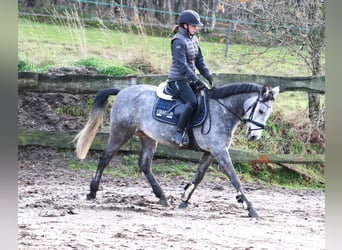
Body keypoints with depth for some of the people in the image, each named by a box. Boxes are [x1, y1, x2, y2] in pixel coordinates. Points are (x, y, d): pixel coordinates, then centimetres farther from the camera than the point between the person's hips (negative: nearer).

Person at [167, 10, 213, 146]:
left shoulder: (193, 39, 11)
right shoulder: (179, 41, -16)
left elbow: (199, 61, 15)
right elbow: (182, 65, -23)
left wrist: (208, 76, 0)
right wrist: (197, 81, -27)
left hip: (189, 78, 9)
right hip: (178, 79, -9)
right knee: (193, 102, -30)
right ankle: (178, 133, -27)